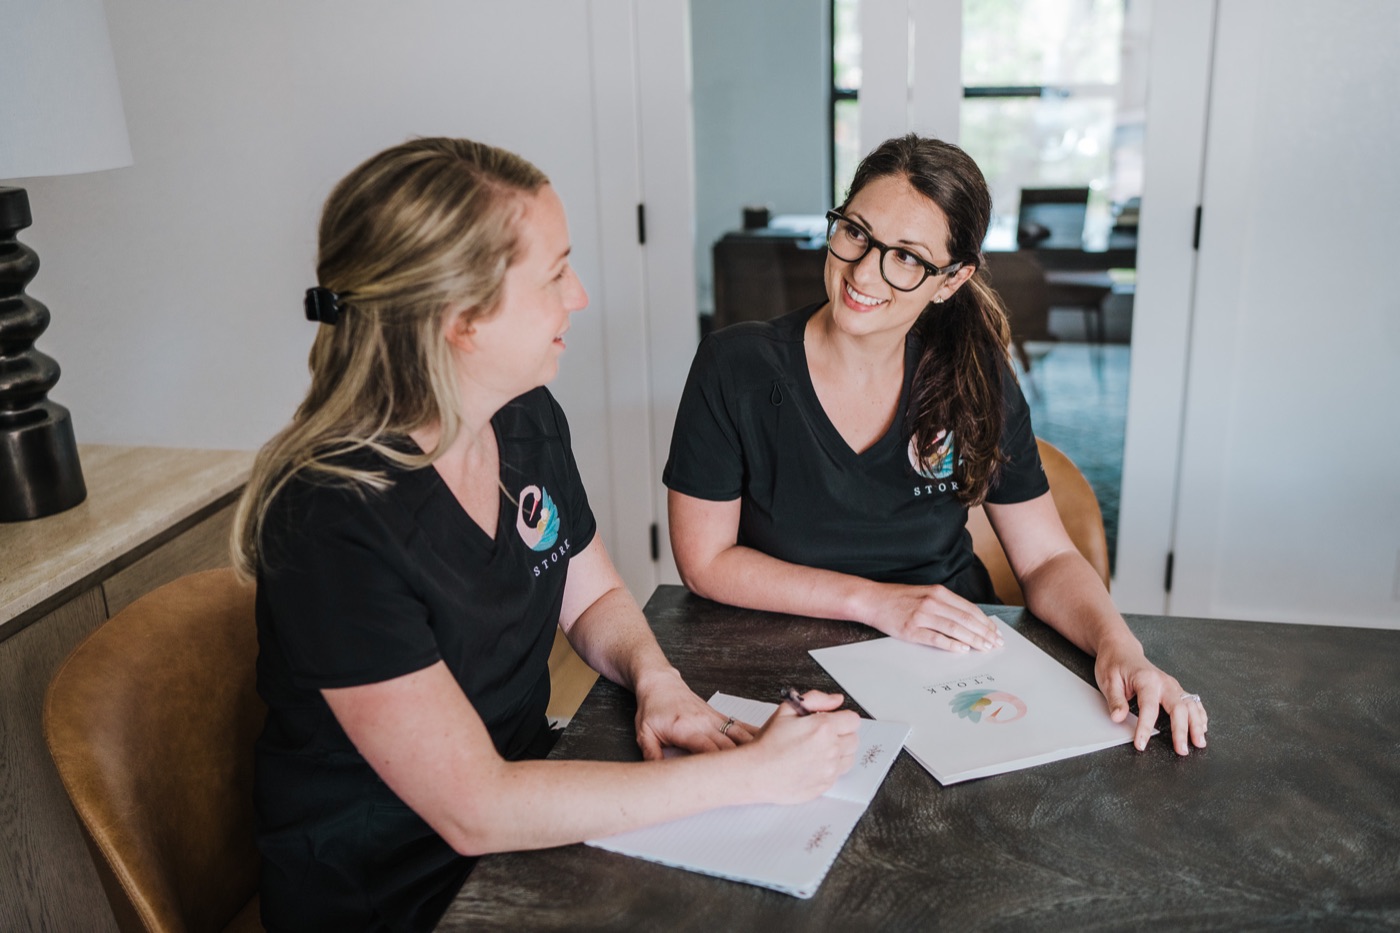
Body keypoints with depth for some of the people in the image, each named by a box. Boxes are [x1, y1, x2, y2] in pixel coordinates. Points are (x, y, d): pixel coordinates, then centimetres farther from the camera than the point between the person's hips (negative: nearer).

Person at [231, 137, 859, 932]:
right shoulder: (333, 518, -27)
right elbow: (474, 811, -27)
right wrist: (753, 773, -26)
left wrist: (656, 678, -11)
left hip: (526, 814, 6)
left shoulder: (530, 421, -5)